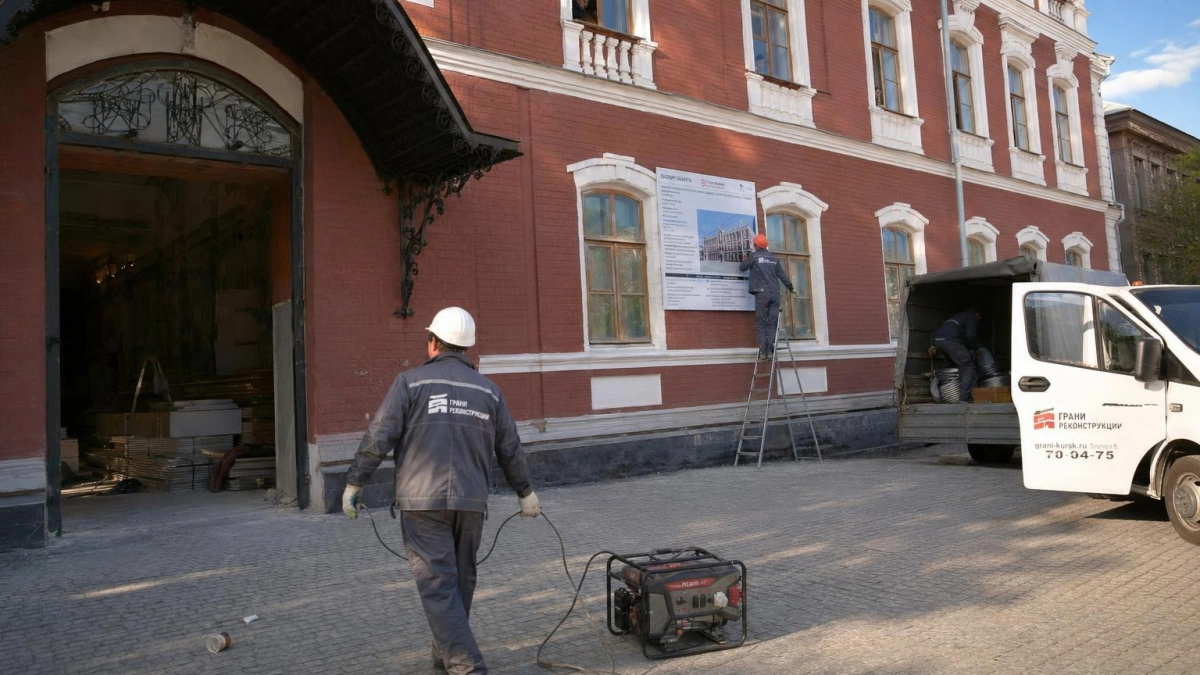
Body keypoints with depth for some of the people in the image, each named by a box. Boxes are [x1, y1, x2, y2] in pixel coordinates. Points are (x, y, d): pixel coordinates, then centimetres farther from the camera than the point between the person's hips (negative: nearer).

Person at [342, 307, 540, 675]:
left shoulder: (411, 381, -1)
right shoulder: (489, 390, 9)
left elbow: (379, 437, -7)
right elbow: (510, 450, 13)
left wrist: (354, 483, 3)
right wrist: (525, 492, 25)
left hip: (422, 500, -4)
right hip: (471, 502, 4)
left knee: (438, 586, -2)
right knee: (460, 581, 18)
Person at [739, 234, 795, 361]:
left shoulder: (753, 256, 1)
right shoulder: (774, 257, 13)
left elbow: (742, 268, 12)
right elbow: (782, 274, 16)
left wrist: (745, 259, 32)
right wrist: (790, 288, 28)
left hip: (762, 293, -3)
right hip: (774, 293, 3)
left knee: (761, 323, -2)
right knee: (772, 323, 2)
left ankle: (763, 351, -9)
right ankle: (770, 351, -6)